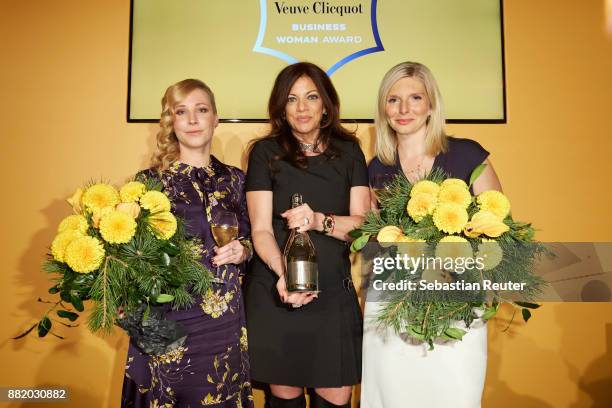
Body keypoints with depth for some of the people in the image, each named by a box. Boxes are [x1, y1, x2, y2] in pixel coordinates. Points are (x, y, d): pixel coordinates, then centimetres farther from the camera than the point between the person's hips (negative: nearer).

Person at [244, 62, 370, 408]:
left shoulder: (348, 152, 6)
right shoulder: (266, 152, 0)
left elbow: (363, 222, 0)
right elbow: (261, 230, -6)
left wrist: (319, 221, -20)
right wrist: (284, 274, -24)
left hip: (334, 293, 2)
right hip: (274, 292, -1)